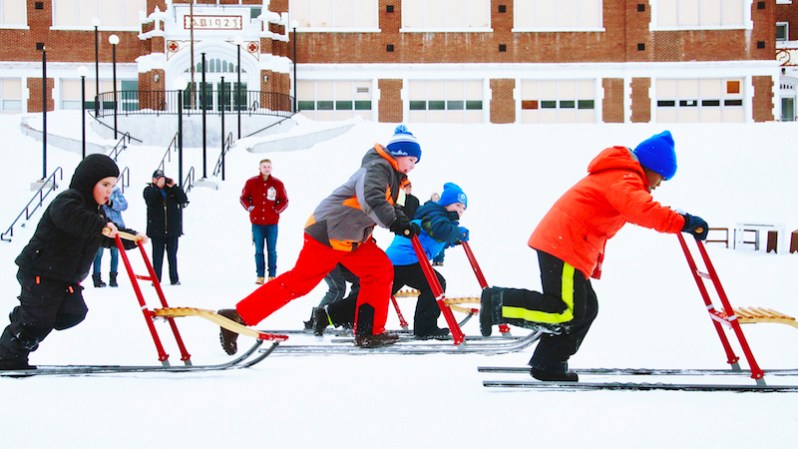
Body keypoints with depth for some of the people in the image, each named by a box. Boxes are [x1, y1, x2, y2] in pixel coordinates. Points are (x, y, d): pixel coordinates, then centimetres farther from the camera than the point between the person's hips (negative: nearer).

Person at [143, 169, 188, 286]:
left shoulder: (173, 190, 7)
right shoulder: (150, 190, 1)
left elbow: (184, 200, -5)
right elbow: (149, 200, -18)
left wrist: (174, 187, -13)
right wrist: (157, 187, -23)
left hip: (172, 229, 2)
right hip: (156, 230, -2)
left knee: (172, 255, 7)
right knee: (157, 255, 2)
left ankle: (174, 279, 12)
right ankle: (156, 279, 4)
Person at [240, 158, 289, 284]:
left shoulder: (278, 184, 1)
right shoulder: (251, 182, 1)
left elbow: (284, 200, 10)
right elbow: (243, 198, 12)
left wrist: (277, 209, -2)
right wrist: (250, 208, -1)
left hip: (272, 223, 0)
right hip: (257, 222, 0)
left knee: (272, 250, 2)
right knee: (259, 250, 2)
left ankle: (272, 275, 6)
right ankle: (260, 276, 5)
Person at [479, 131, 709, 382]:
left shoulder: (613, 177, 23)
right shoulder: (623, 180, -12)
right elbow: (640, 208, -31)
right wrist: (682, 222, -34)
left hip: (556, 241, 11)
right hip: (564, 246, -11)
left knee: (585, 309, 14)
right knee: (566, 313, -11)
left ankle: (548, 365, 17)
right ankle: (499, 304, -8)